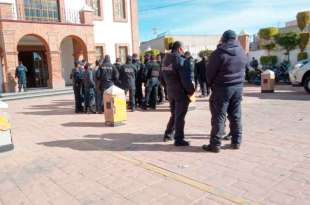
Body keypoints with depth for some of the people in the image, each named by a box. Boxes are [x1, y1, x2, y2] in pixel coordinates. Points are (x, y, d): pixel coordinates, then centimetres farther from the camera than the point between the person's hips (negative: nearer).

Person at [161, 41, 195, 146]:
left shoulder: (165, 60, 8)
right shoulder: (180, 60, -16)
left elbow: (164, 76, 12)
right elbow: (186, 78, -20)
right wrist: (191, 90, -9)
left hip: (170, 91, 7)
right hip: (181, 92, -7)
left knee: (174, 114, 21)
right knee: (180, 116, 2)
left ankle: (167, 134, 25)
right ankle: (179, 139, 9)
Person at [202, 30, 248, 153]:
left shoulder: (219, 53, -12)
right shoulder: (242, 52, 7)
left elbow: (210, 72, -8)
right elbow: (244, 68, 10)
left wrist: (211, 84, 7)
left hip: (222, 87, -6)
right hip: (238, 87, 6)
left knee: (219, 116, -2)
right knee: (236, 116, 13)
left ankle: (215, 144, 1)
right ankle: (236, 142, 19)